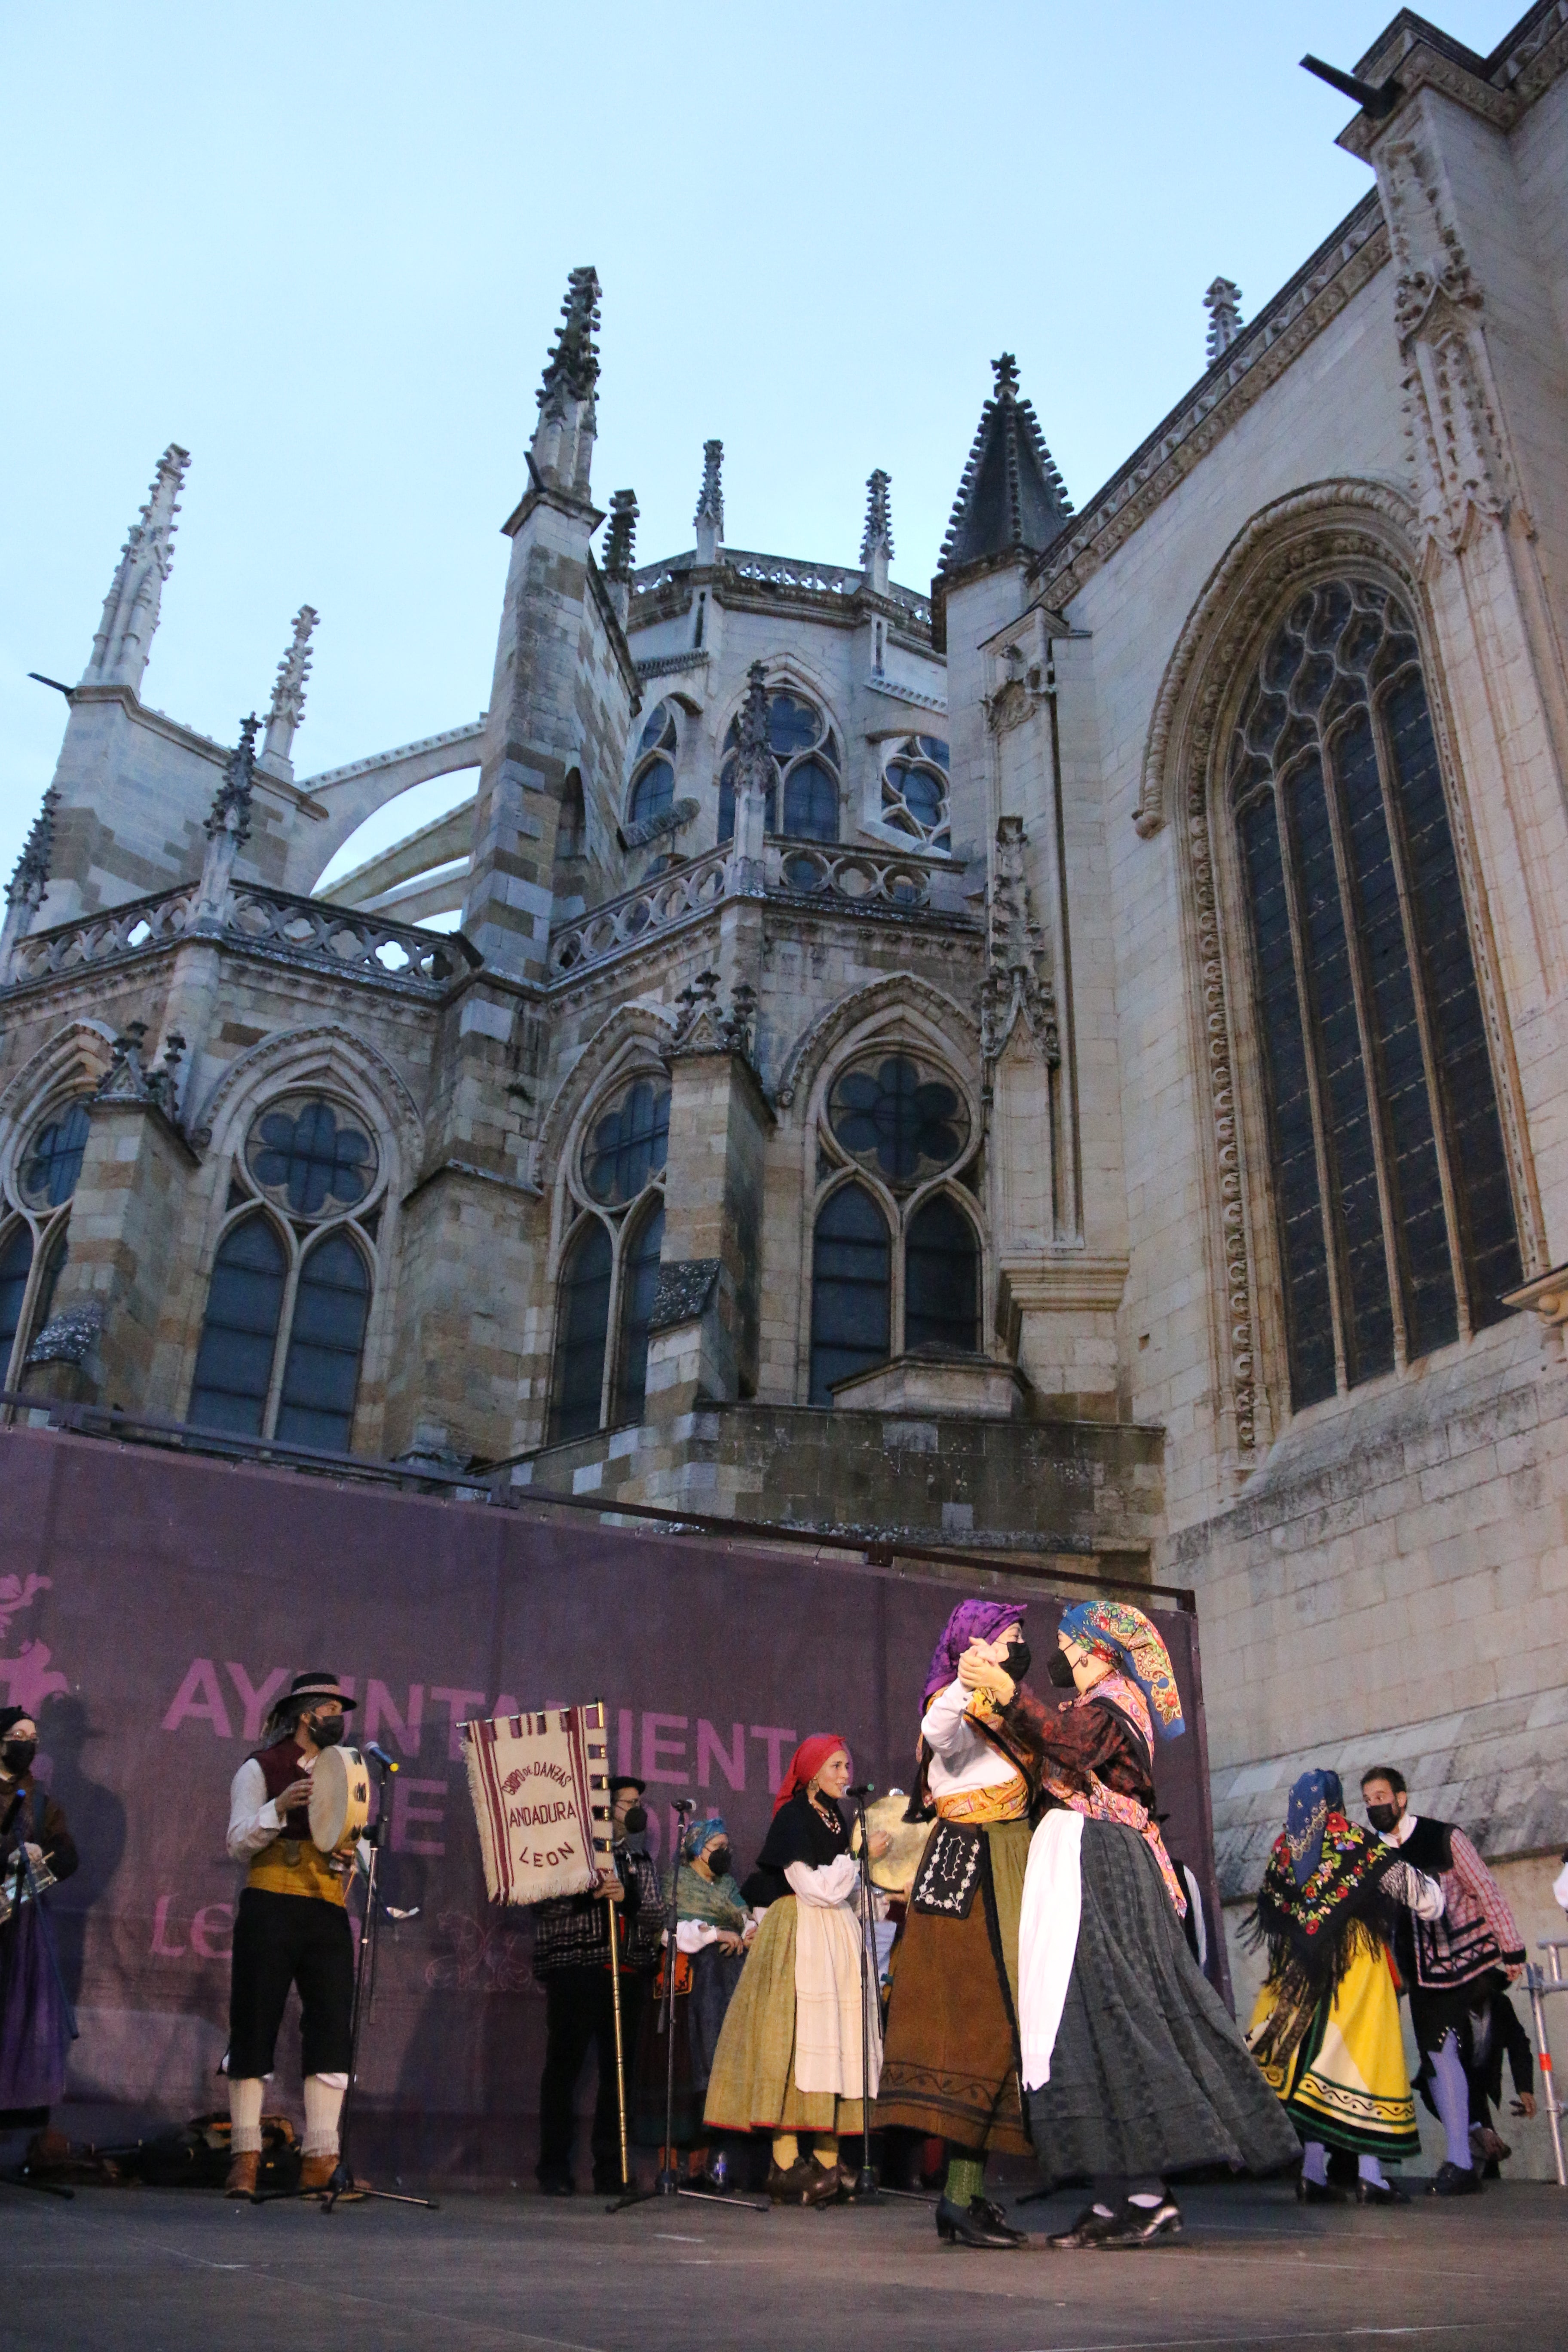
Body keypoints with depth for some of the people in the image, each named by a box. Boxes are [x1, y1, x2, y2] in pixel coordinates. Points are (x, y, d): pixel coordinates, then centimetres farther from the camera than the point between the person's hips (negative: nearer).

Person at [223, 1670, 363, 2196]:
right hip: (270, 1908, -4)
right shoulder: (261, 1769, 5)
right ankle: (245, 2157, 6)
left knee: (333, 2029, -5)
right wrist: (280, 1808, -20)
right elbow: (238, 1844, -4)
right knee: (255, 2028, -2)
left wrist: (351, 1855, -5)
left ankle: (320, 2159, -3)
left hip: (329, 1913, 4)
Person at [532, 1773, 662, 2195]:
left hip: (628, 1971, 4)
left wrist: (627, 1898, -10)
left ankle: (610, 2168, 12)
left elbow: (657, 1915, 9)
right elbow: (544, 1904, -3)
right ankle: (555, 2169, 3)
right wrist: (588, 1893, -16)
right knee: (564, 2067, -4)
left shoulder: (641, 1860, 20)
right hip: (576, 1970, -4)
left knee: (620, 2070, 4)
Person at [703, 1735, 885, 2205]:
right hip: (798, 1937, -8)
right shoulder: (792, 1817, -7)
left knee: (834, 2043, 2)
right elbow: (815, 1887, -14)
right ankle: (785, 2163, -12)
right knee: (796, 2040, -12)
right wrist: (863, 1855, -9)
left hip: (836, 1938, 8)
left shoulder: (836, 1818, 16)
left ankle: (827, 2160, 2)